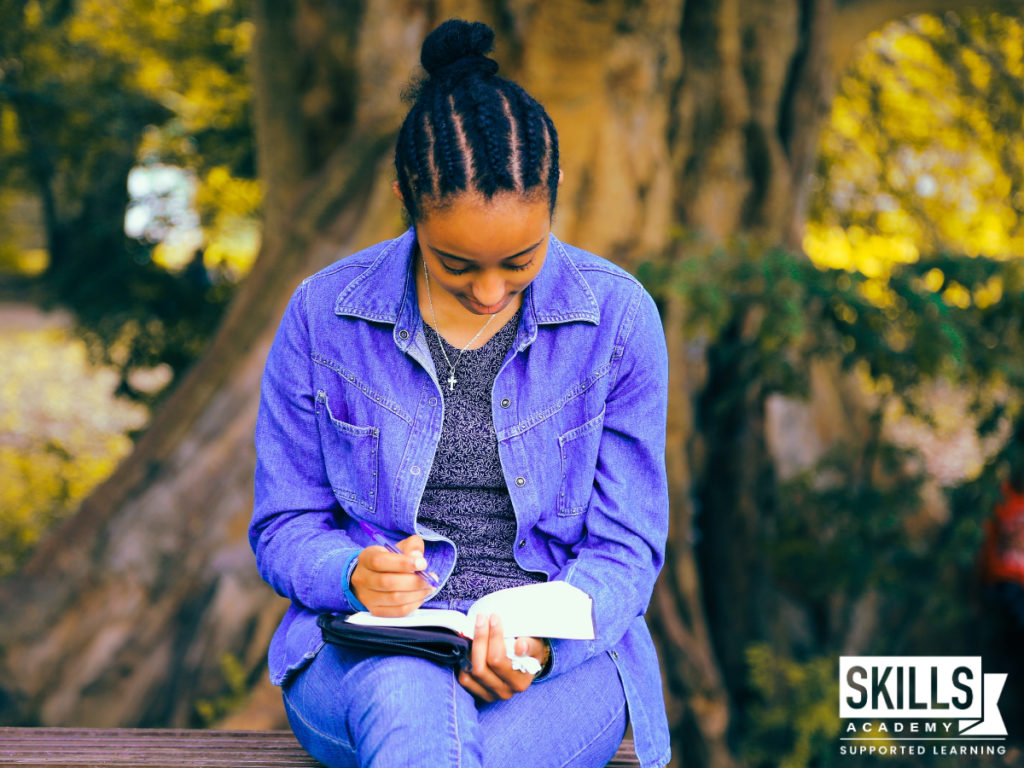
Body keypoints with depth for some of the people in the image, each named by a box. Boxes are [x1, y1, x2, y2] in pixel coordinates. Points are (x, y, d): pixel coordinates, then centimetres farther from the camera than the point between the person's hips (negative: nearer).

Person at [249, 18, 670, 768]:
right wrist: (353, 575, -16)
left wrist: (544, 640, -19)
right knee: (411, 701, -38)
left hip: (562, 658, 0)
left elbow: (625, 548, 3)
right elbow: (285, 528, 8)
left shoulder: (618, 317, 0)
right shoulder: (323, 316, 1)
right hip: (365, 653, 1)